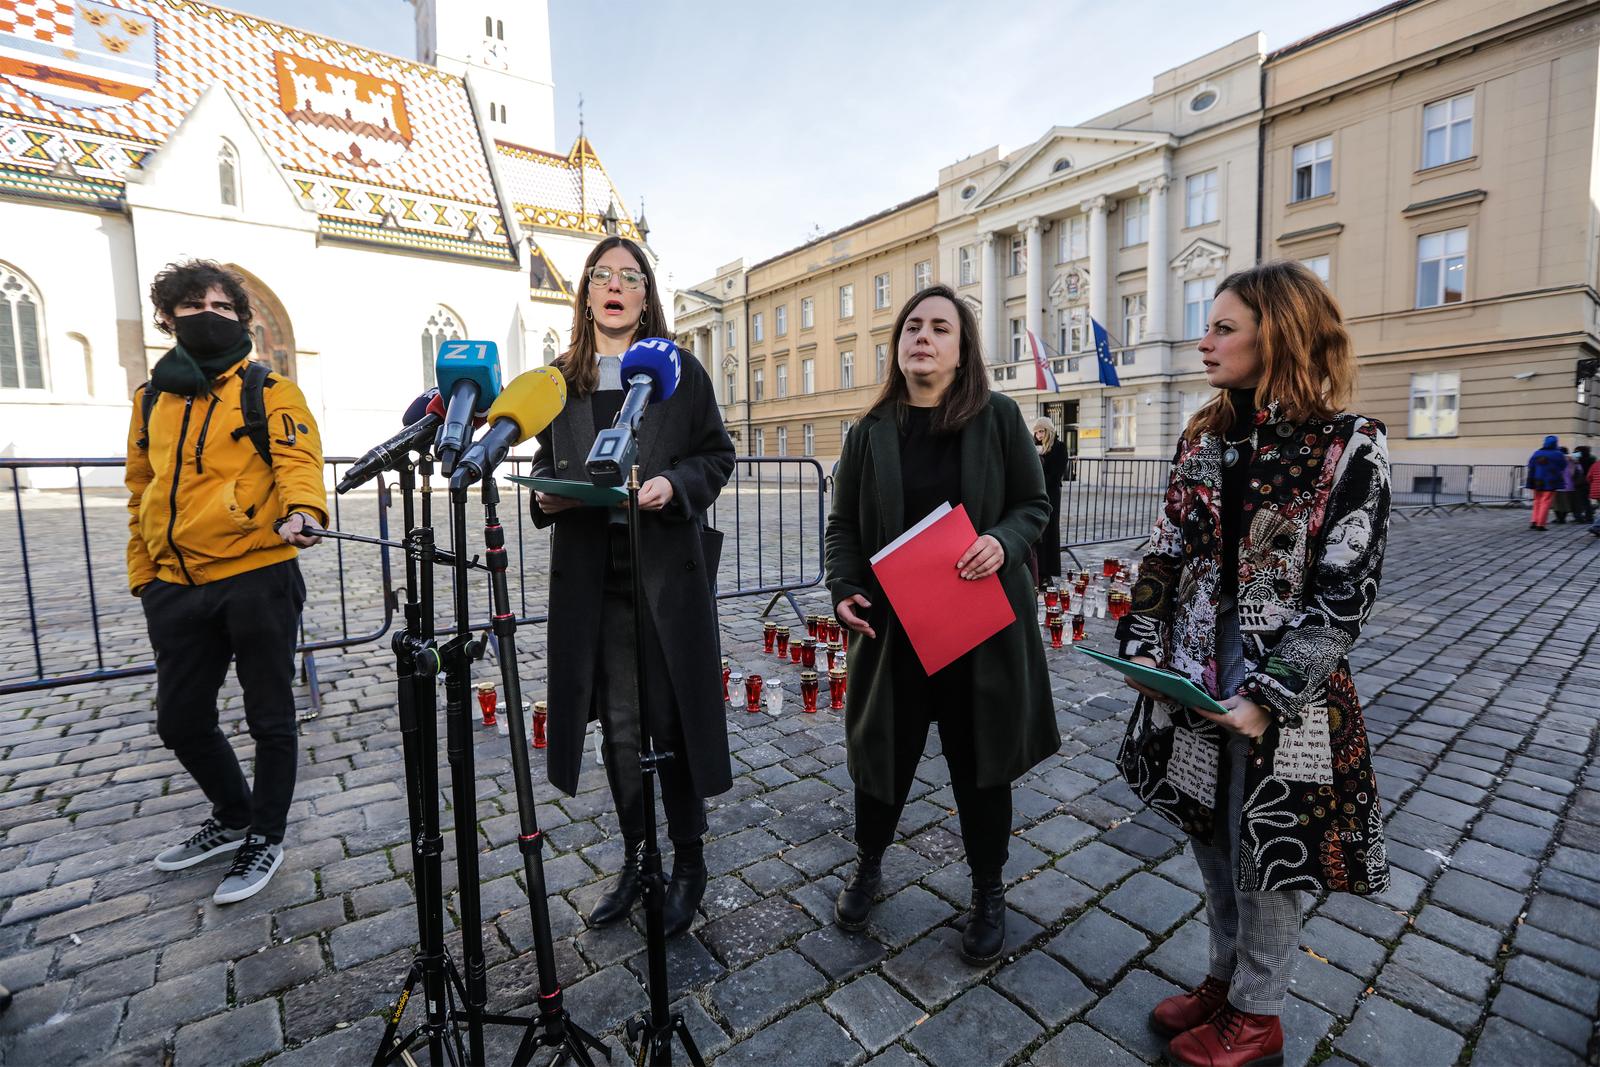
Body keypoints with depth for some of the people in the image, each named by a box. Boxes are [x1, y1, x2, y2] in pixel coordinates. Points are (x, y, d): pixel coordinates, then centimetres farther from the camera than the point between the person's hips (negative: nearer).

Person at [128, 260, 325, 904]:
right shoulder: (152, 398, 15)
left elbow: (298, 458, -15)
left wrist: (304, 511, -36)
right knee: (180, 721, 16)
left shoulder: (270, 391, 1)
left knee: (270, 718, 6)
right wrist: (143, 575, 16)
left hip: (257, 578, -5)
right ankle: (233, 817, 39)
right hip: (176, 588, 6)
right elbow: (142, 493, 20)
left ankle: (266, 837, 25)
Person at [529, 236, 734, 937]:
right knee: (617, 724, 11)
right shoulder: (559, 378, 12)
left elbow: (718, 456, 3)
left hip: (668, 569, -3)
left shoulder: (680, 372, 4)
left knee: (671, 718, 2)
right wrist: (547, 494, -2)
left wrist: (674, 485, -15)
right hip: (589, 572, 3)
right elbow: (546, 460, 20)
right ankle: (635, 860, 30)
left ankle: (688, 862, 23)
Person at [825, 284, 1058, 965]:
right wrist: (844, 589, -11)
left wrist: (1003, 543, -18)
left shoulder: (998, 417, -1)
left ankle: (988, 892, 38)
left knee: (981, 761, 13)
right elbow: (843, 525, 5)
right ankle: (869, 866, 43)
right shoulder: (871, 431, 2)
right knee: (884, 753, 15)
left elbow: (1034, 504, 3)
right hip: (891, 627, 1)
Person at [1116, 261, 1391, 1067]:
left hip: (1281, 690, -5)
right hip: (1194, 677, 5)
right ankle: (1224, 979, 43)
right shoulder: (1204, 437, 5)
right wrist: (1142, 646, -3)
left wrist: (1269, 697, -17)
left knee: (1263, 853, 11)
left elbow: (1344, 596, -13)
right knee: (1210, 838, 19)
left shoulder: (1349, 447, -10)